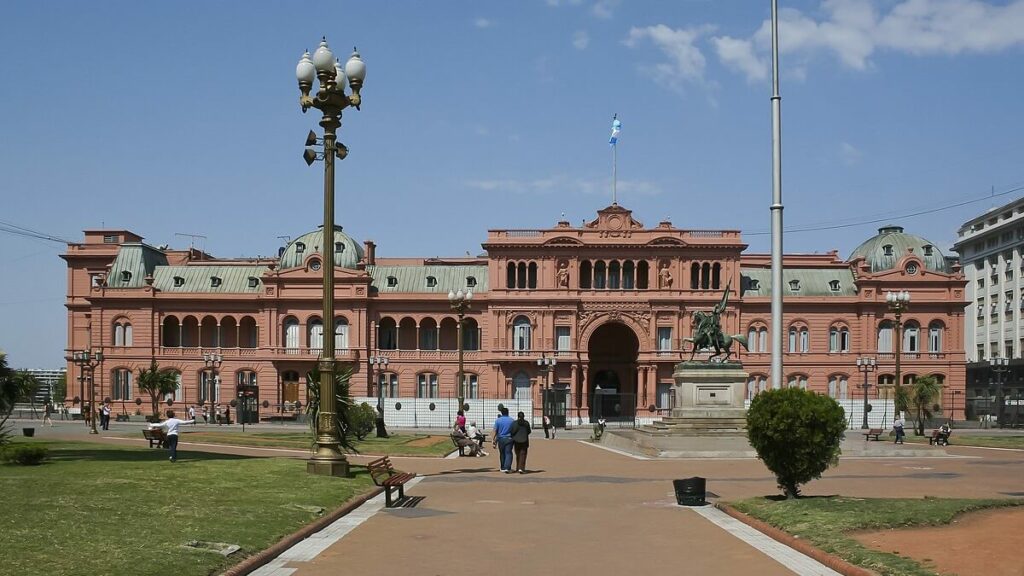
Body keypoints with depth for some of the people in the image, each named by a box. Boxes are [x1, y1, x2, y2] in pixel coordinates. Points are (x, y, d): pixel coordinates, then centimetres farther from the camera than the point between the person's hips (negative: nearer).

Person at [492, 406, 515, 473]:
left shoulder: (498, 420, -3)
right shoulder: (512, 420, -3)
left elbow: (495, 431, -4)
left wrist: (494, 440, 1)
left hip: (501, 439, 1)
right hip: (509, 439, -1)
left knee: (502, 454, 14)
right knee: (508, 453, -2)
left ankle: (503, 468, 21)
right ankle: (507, 468, -15)